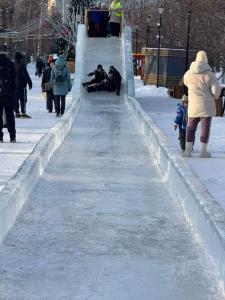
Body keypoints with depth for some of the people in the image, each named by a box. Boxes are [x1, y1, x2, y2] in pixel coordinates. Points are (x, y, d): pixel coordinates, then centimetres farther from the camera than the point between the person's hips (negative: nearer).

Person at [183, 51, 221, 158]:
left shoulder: (188, 74, -1)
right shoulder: (209, 75, -14)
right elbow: (216, 90, -15)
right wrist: (215, 95, 7)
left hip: (193, 106, 3)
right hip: (207, 105, -3)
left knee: (191, 127, 13)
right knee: (205, 127, 5)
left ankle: (187, 150, 12)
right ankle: (203, 152, 7)